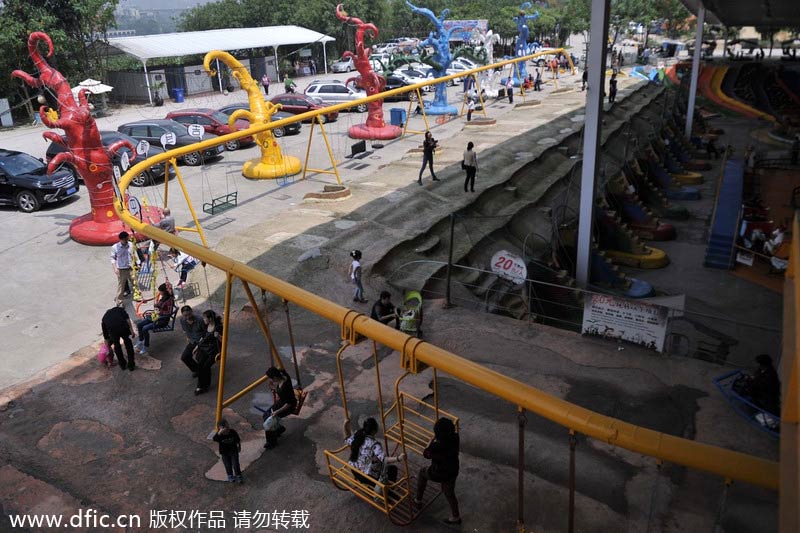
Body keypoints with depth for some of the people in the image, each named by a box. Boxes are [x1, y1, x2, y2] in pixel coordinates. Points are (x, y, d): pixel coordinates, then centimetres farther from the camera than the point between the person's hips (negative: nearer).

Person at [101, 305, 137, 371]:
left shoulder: (104, 317, 33)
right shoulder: (119, 309, 30)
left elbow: (106, 337, 37)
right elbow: (127, 319, 8)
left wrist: (109, 349, 46)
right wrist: (132, 331, 7)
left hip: (112, 330, 1)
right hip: (124, 327, -1)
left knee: (116, 345, 28)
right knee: (128, 342, 24)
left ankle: (122, 365, 34)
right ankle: (131, 364, 28)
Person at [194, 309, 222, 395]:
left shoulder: (219, 327, -12)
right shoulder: (205, 326, 6)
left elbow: (223, 341, -9)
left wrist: (218, 336, -28)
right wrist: (196, 347, 15)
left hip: (214, 349, -5)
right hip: (204, 347, 5)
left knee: (206, 365, -23)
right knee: (200, 364, -18)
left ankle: (203, 385, -5)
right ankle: (201, 386, -6)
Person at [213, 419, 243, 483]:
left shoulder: (233, 432, -16)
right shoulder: (220, 435, -19)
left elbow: (238, 440, 2)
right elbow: (214, 439, -42)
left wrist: (239, 447, 13)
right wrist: (219, 433, -56)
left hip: (233, 451, 0)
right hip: (224, 453, 1)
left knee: (235, 464, -3)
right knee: (228, 465, 6)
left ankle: (238, 476, 9)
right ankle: (230, 476, 26)